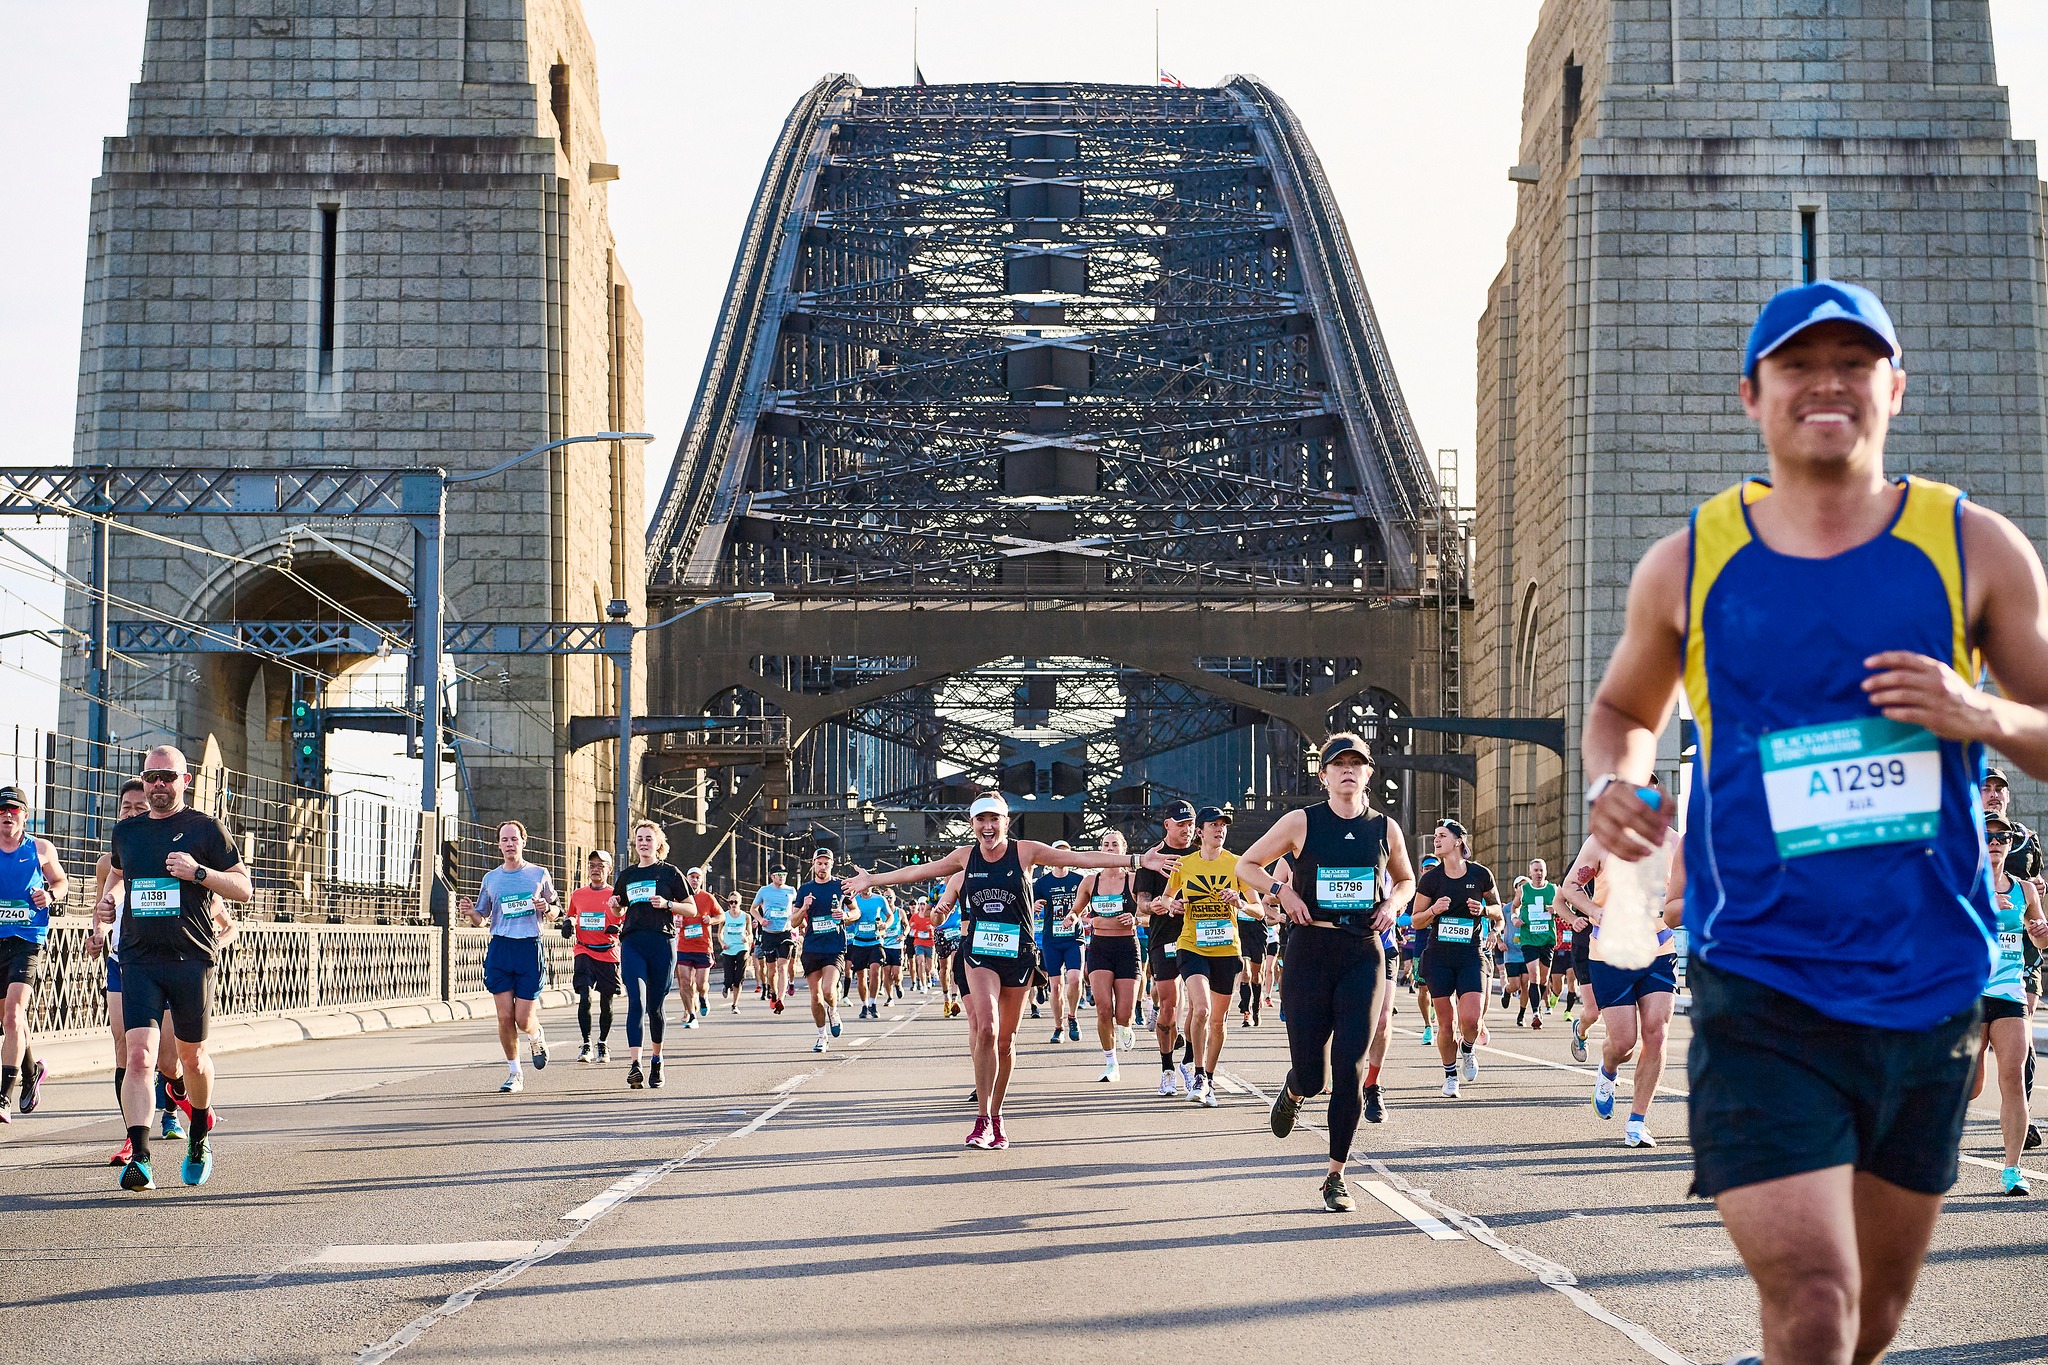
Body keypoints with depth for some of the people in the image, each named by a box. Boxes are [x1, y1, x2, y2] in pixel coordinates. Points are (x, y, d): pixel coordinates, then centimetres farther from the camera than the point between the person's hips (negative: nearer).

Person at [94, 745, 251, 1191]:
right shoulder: (126, 831, 12)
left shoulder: (205, 829, 1)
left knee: (191, 1056, 11)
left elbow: (243, 887, 1)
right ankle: (139, 1158, -21)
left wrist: (198, 872, -14)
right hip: (138, 961, 2)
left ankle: (199, 1136, 38)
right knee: (139, 1054, -15)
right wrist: (107, 900, 12)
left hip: (192, 959, -2)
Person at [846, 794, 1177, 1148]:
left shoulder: (1025, 851, -2)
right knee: (985, 1028, -20)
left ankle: (996, 1116, 23)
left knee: (1006, 1039, 6)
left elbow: (1082, 858, -2)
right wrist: (873, 879, 26)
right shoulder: (966, 856, 5)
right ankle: (983, 1120, -17)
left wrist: (1137, 862, -5)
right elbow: (919, 871, 19)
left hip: (1019, 953, 0)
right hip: (979, 953, 0)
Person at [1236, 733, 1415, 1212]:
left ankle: (1337, 1175, 4)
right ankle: (1293, 1091, 39)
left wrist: (1394, 904, 3)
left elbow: (1405, 879, 24)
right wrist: (1281, 890, -8)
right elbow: (1247, 864, 9)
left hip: (1364, 955, 1)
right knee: (1311, 1073, -1)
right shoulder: (1301, 822, 0)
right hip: (1310, 951, -1)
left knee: (1350, 1071, -7)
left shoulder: (1385, 828, 7)